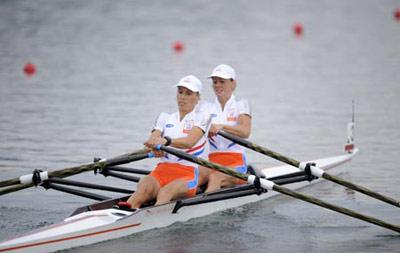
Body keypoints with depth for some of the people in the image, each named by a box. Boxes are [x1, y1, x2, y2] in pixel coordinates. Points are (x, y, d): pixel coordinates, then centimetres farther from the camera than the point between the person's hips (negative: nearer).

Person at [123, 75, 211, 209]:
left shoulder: (202, 117, 7)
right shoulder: (165, 117, 21)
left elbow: (190, 141, -14)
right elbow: (152, 139, 2)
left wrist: (166, 141, -34)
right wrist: (155, 147, -24)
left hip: (189, 174, -3)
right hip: (162, 170, 3)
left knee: (166, 191, -36)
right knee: (144, 187, -32)